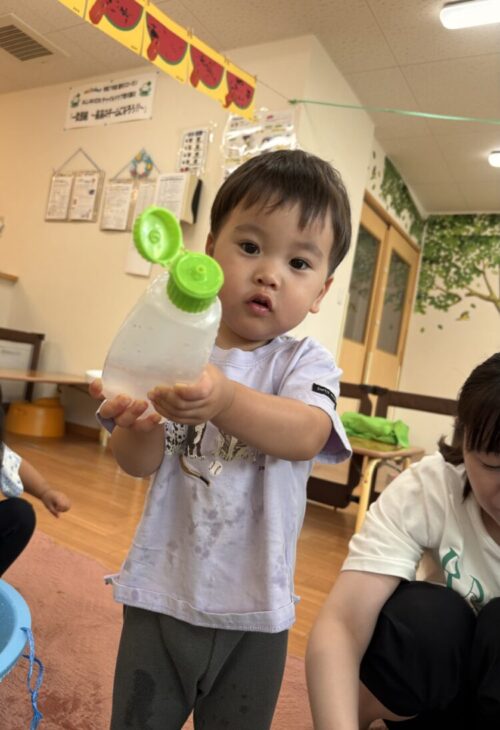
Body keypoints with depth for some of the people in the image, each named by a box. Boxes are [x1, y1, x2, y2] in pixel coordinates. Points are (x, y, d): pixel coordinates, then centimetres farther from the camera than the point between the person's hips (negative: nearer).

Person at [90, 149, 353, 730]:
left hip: (255, 607, 0)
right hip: (161, 594, 1)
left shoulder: (305, 362, -8)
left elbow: (306, 435, -28)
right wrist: (137, 425, -31)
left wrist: (225, 400, -47)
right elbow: (138, 464, -7)